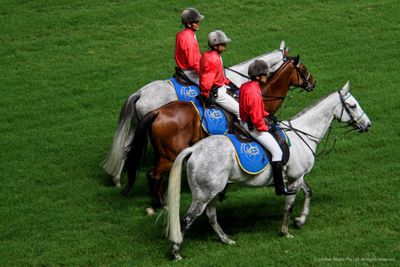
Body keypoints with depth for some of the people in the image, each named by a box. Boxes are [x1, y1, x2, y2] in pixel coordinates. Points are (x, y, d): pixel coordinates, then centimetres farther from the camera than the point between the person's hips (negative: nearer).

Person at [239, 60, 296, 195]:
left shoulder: (244, 87, 4)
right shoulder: (254, 92, -27)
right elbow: (256, 119, -27)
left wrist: (266, 114, 11)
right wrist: (265, 128, -11)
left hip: (244, 122, 11)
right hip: (253, 127, -11)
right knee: (277, 152, -6)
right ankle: (280, 187, -5)